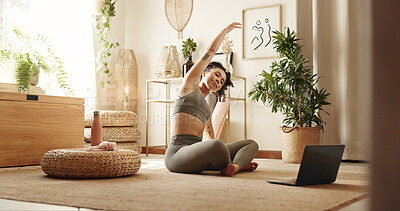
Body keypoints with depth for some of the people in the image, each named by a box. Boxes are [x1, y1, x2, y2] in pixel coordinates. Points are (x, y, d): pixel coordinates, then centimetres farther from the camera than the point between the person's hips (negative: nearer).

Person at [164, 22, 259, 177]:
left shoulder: (206, 108, 28)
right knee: (216, 146, -37)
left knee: (252, 144, 5)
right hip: (178, 152, -7)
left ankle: (235, 165, -25)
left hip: (198, 155, 8)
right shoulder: (189, 85, 9)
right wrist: (226, 29, 24)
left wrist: (235, 164, 15)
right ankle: (238, 164, -6)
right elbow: (210, 51, 11)